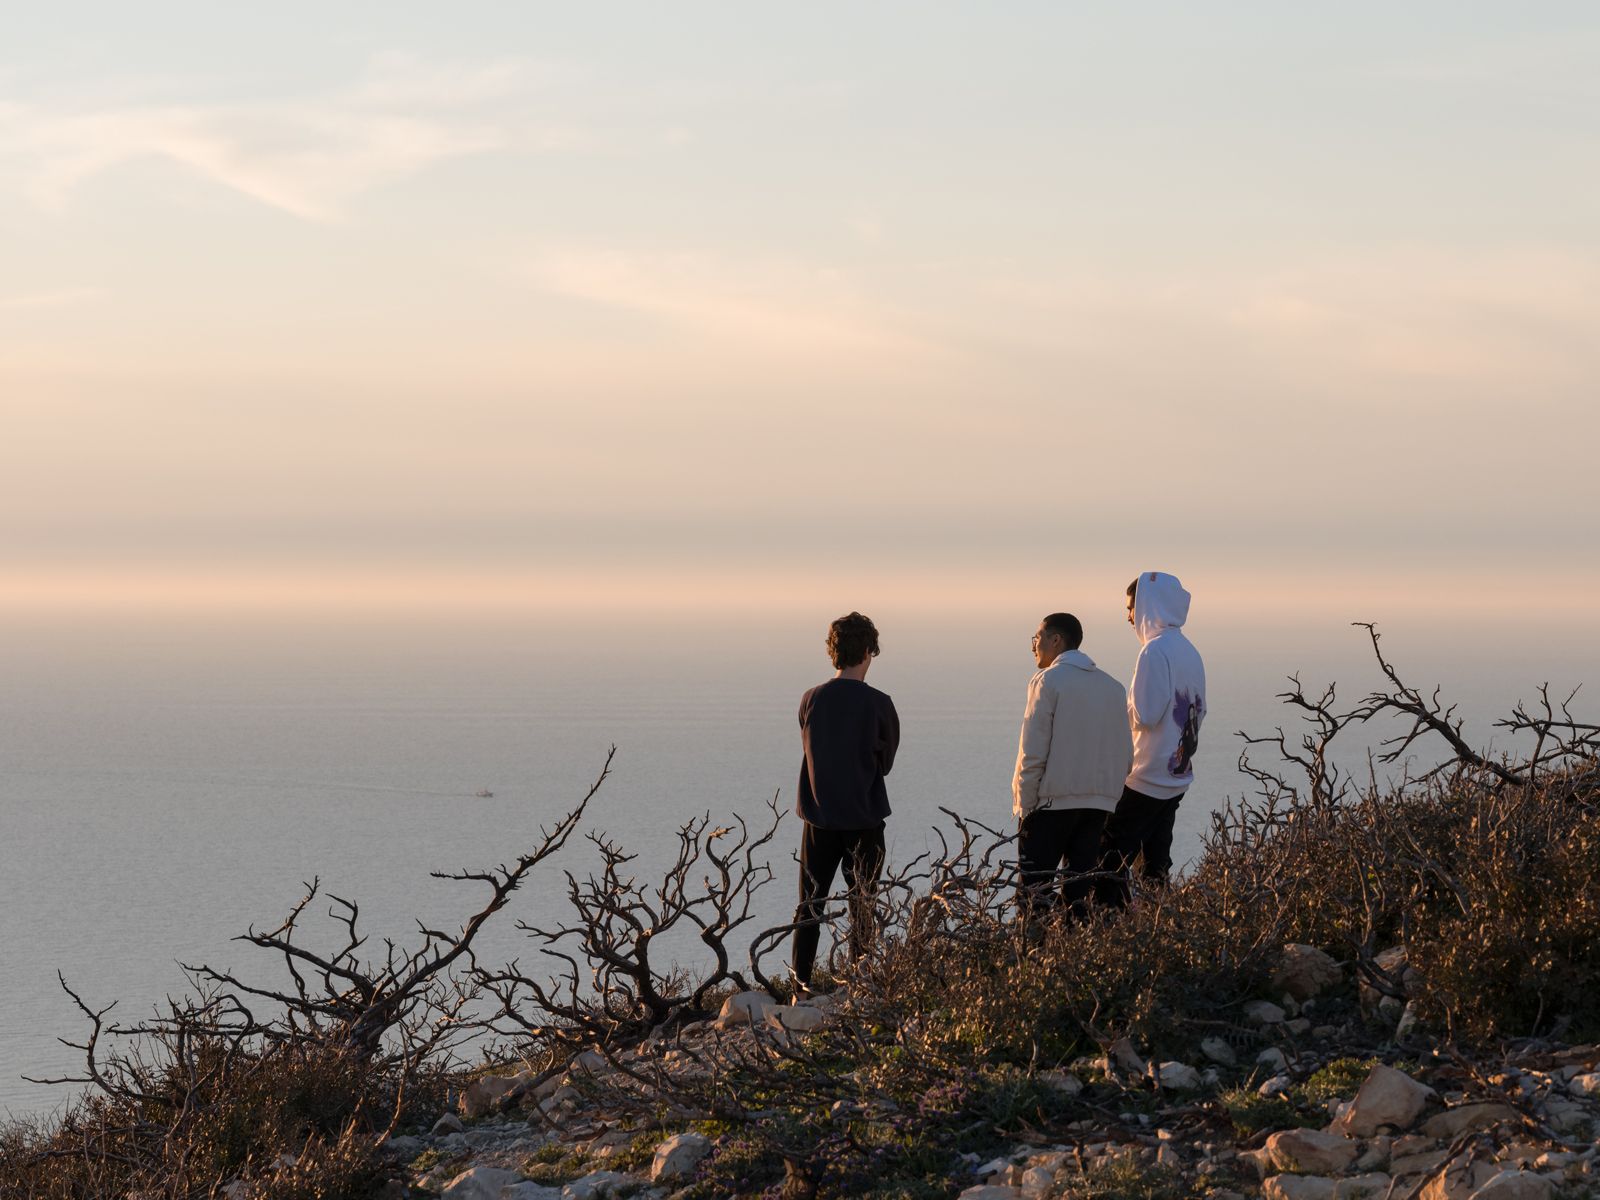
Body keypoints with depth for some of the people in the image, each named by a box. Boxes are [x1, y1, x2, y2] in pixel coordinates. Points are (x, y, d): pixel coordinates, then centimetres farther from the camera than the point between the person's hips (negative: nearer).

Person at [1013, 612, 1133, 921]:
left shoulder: (1048, 681, -6)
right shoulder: (1112, 687, 13)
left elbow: (1032, 754, -10)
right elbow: (1126, 756, 12)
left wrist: (1024, 806, -5)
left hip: (1052, 802, -6)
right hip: (1099, 805, 6)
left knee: (1032, 892, -5)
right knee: (1079, 891, 8)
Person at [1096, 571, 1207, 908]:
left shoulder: (1155, 651, -15)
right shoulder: (1189, 651, 12)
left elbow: (1144, 715, -19)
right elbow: (1199, 712, 19)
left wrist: (1117, 704, -1)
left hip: (1148, 776, -9)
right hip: (1178, 775, 9)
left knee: (1111, 858, -8)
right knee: (1155, 861, 11)